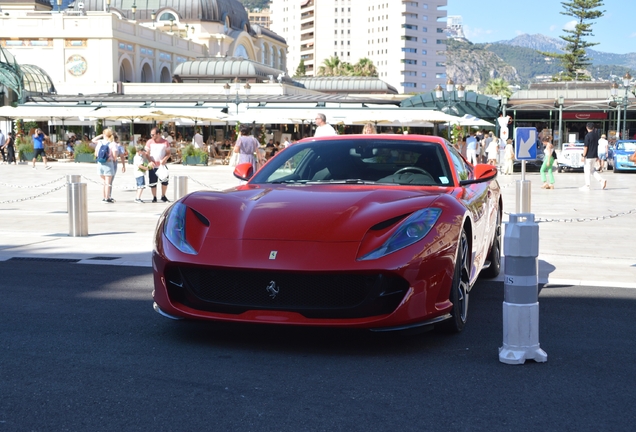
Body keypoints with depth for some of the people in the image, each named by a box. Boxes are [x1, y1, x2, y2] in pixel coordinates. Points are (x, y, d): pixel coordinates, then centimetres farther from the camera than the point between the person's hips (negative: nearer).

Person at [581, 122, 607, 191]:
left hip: (589, 156, -7)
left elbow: (585, 147, -17)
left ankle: (587, 186, 5)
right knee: (592, 170, 17)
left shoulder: (588, 136, -16)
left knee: (587, 171, 1)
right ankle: (602, 180, 4)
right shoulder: (596, 134, 7)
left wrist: (583, 156, -12)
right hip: (595, 156, 8)